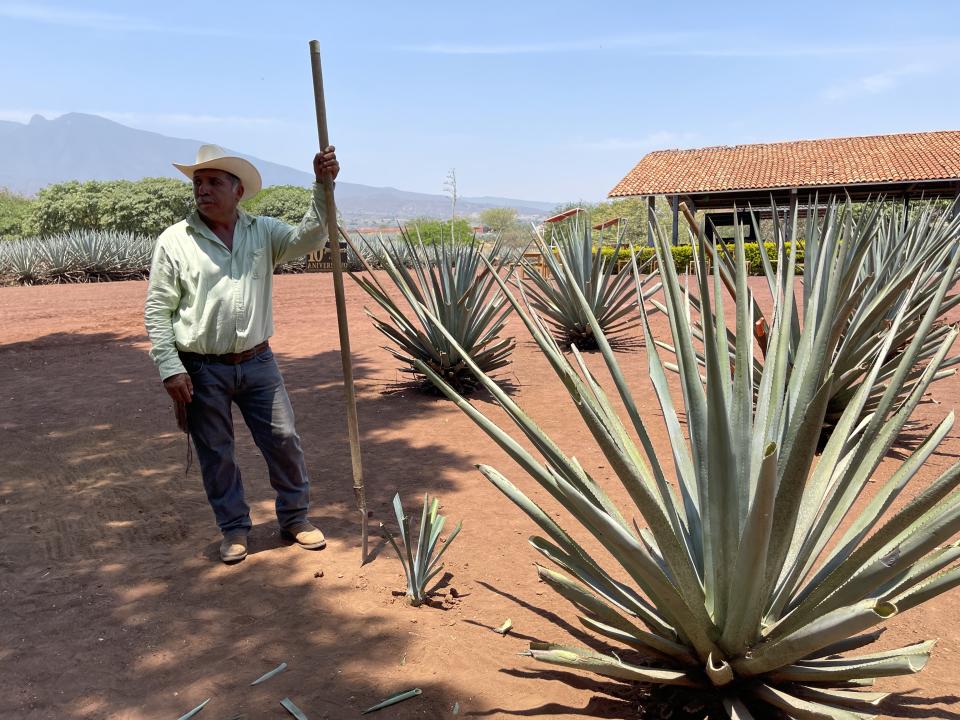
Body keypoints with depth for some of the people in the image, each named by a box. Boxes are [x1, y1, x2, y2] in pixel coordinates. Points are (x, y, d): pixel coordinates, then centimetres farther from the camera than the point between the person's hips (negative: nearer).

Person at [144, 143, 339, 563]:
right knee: (215, 453, 9)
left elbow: (308, 238, -13)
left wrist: (323, 187, -26)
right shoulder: (174, 241, -4)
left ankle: (295, 519, 26)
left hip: (257, 362, 2)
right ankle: (234, 530, 27)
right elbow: (156, 311, -4)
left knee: (283, 440, 7)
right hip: (201, 370, -2)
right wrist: (170, 368, -11)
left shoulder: (263, 232, 4)